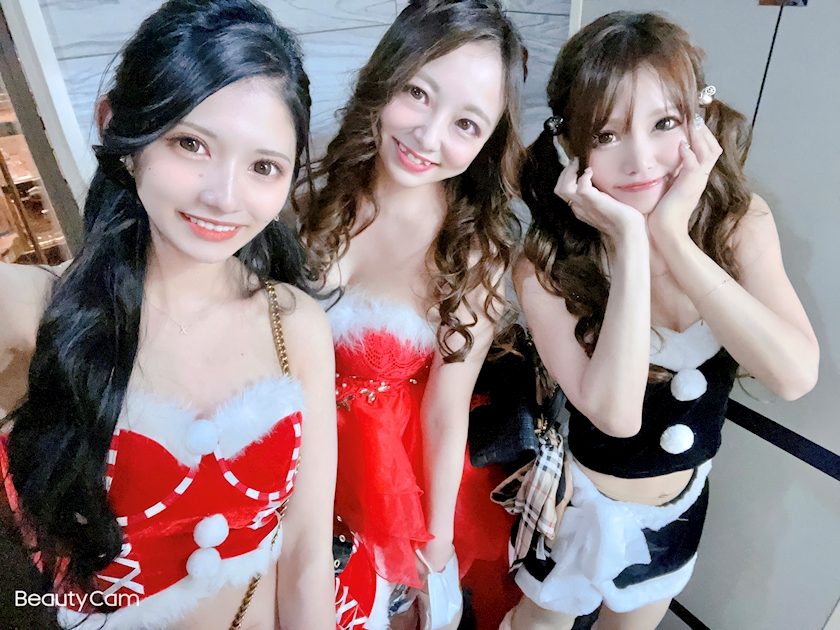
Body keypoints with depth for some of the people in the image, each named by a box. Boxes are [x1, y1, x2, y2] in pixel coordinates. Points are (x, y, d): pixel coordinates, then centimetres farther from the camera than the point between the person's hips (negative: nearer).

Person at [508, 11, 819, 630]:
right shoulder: (546, 264, -26)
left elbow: (795, 374, -27)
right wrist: (630, 245, -38)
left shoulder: (742, 219, -16)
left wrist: (673, 236, -34)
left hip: (682, 504, 4)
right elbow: (615, 412, -34)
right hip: (581, 505, -3)